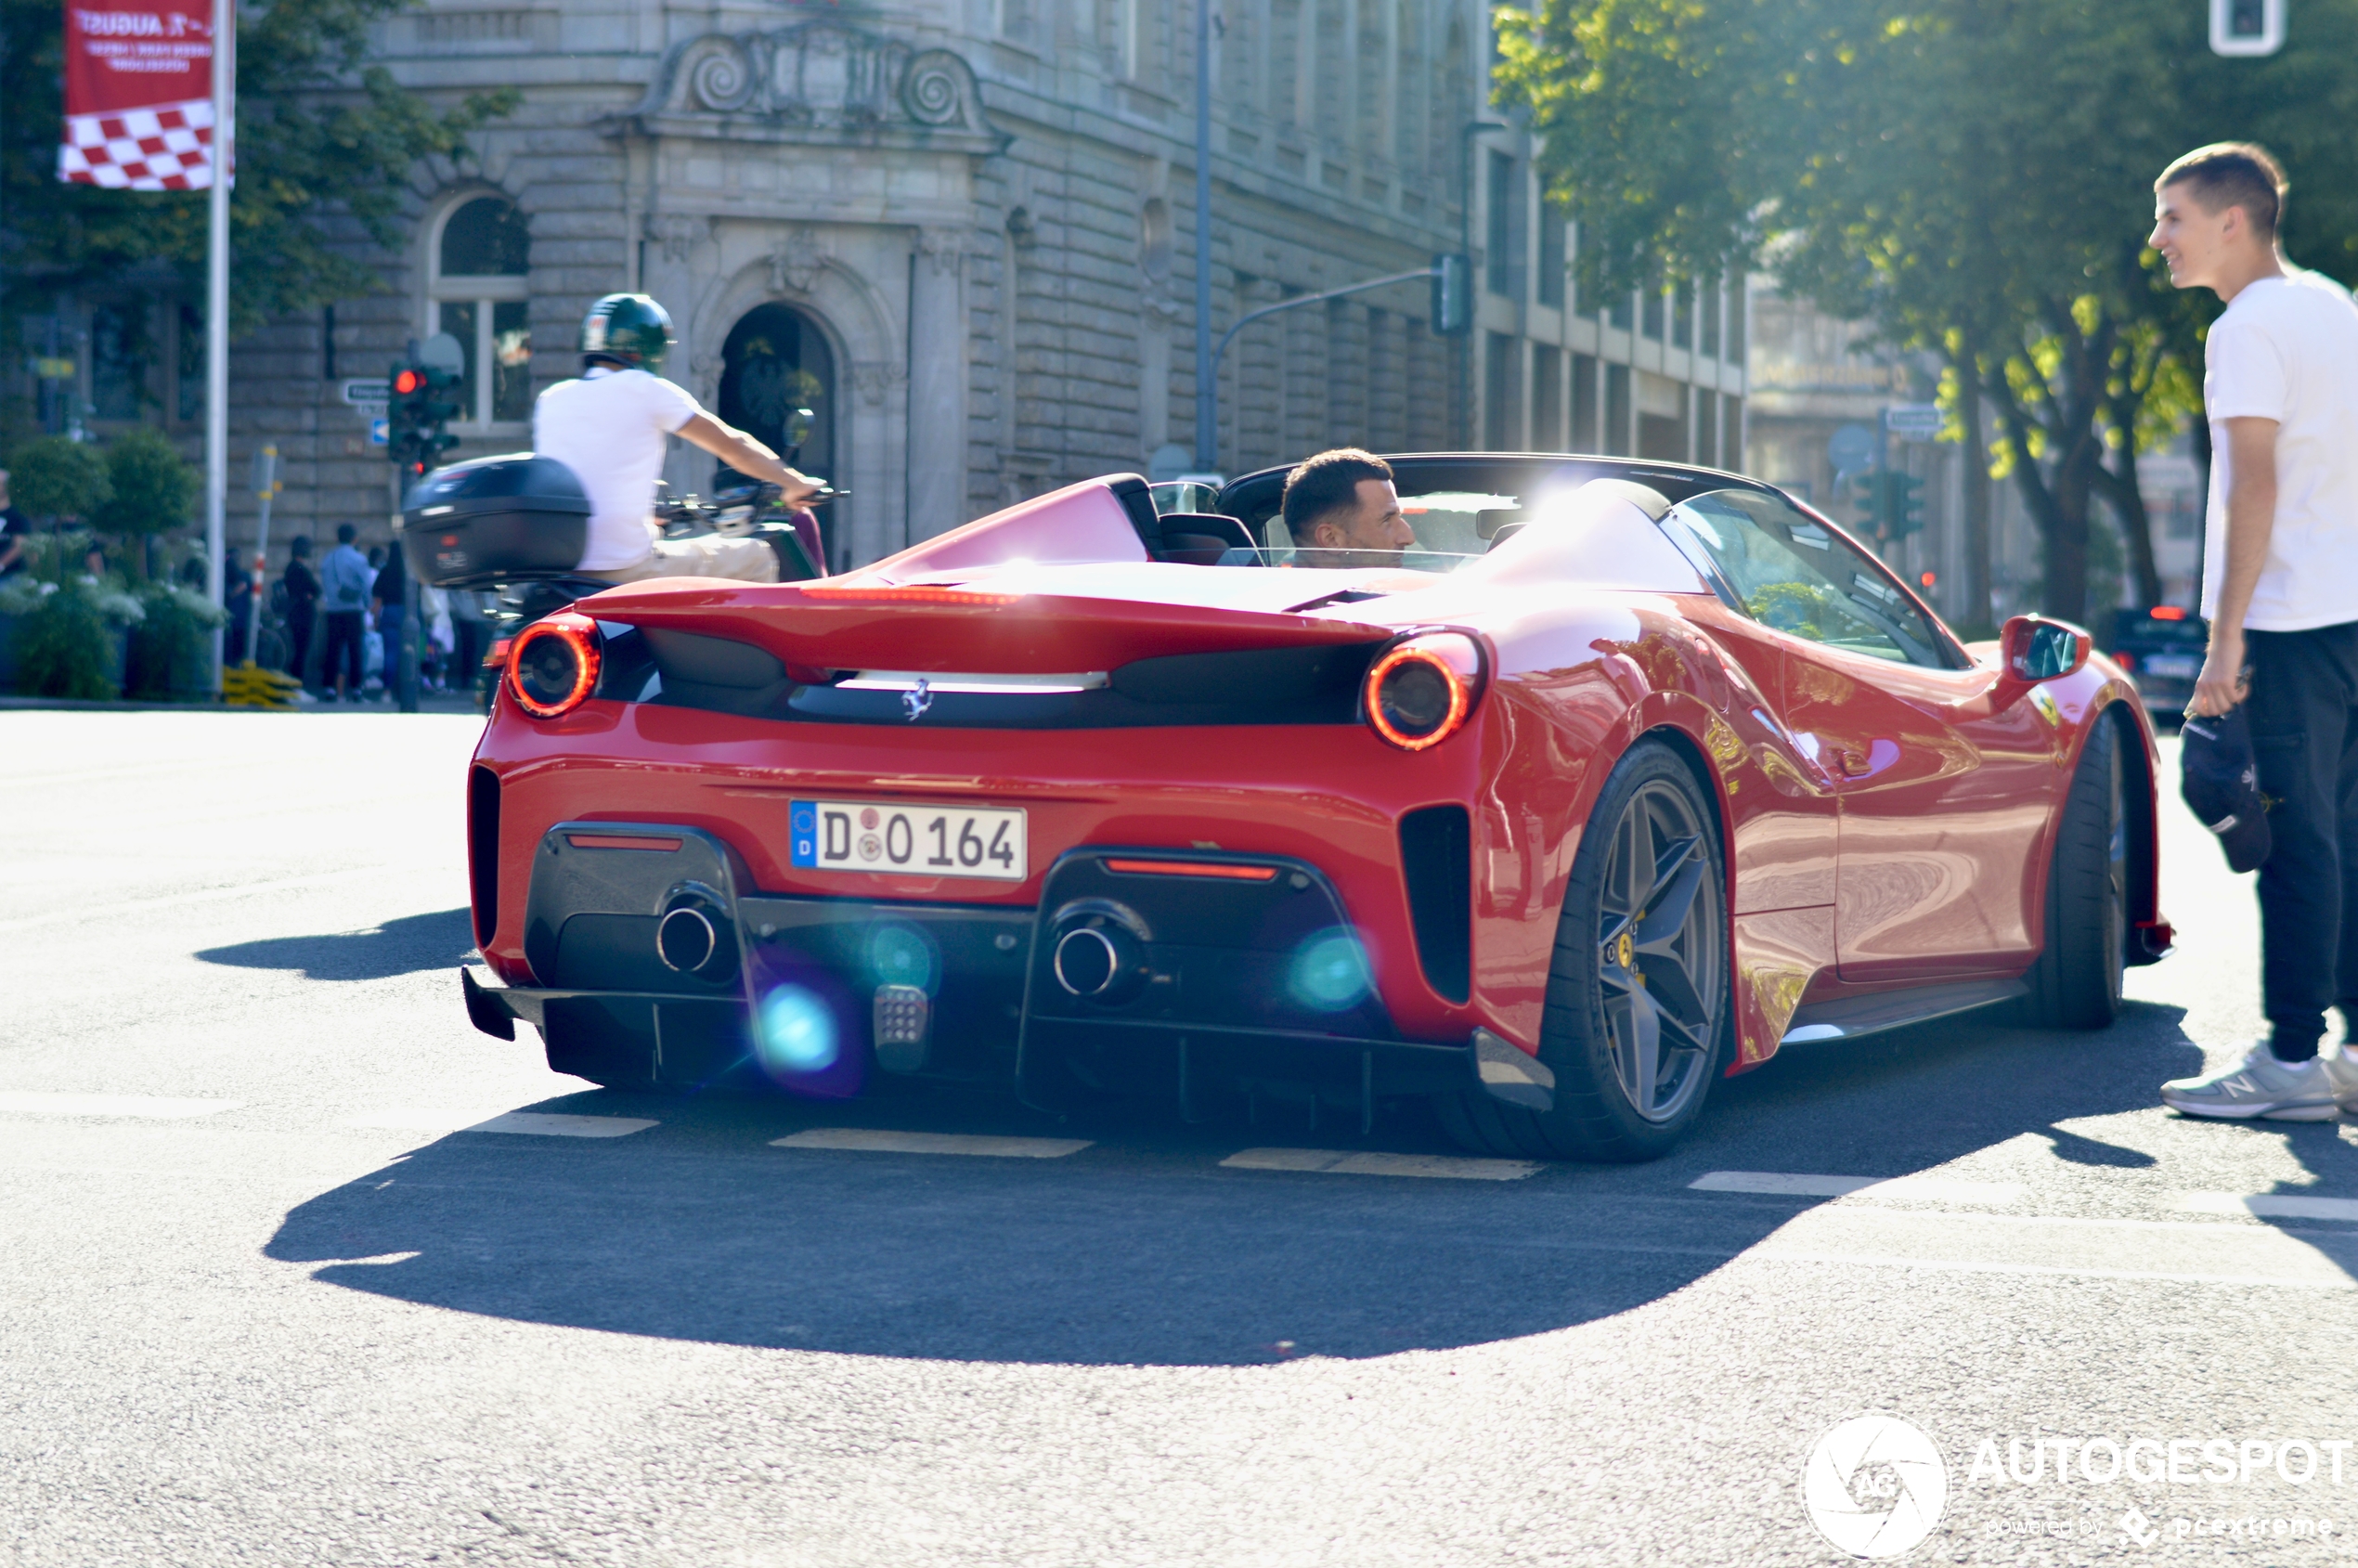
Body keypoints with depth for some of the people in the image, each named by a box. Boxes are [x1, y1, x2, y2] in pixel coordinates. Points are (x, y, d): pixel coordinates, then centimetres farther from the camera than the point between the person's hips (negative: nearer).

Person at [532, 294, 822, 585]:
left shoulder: (550, 400, 14)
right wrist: (796, 483, 18)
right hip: (626, 569, -6)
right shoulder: (647, 391, -2)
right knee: (755, 559, 9)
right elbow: (733, 446, 4)